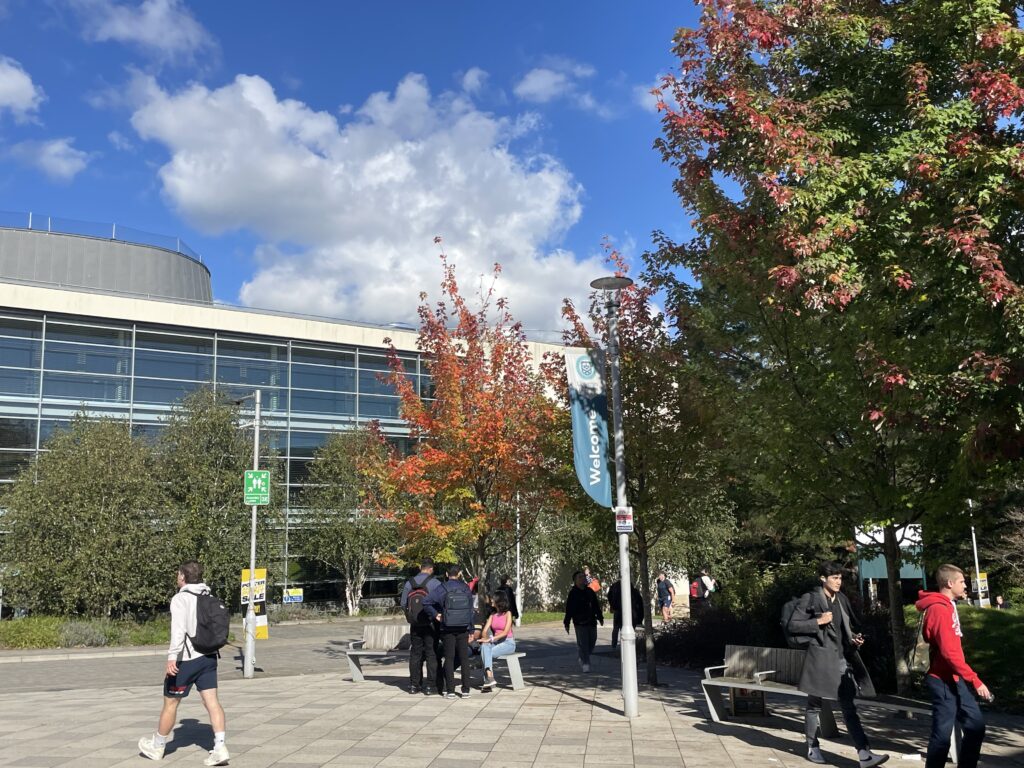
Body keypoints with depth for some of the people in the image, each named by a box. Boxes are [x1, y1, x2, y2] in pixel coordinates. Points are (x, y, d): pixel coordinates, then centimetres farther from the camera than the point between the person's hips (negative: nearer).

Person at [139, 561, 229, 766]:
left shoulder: (180, 599, -10)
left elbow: (178, 629, -22)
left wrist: (172, 657, -26)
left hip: (186, 659, -6)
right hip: (208, 656, 6)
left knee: (170, 702, 11)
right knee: (211, 700, 1)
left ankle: (157, 746, 28)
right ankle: (219, 747, -10)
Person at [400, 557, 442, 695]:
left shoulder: (409, 583, 2)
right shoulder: (435, 583, -11)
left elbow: (403, 604, 5)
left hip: (415, 625, 4)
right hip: (430, 624, -4)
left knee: (415, 654, 11)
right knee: (432, 654, 3)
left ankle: (414, 684, 13)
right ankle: (429, 686, 2)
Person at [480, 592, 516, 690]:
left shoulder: (508, 613, -5)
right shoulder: (493, 614, 14)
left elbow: (506, 632, -17)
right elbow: (485, 630, 5)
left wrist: (490, 639, -24)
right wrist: (485, 639, -17)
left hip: (508, 642, -5)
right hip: (496, 642, 5)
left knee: (486, 653, -27)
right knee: (484, 646, -28)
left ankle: (488, 679, -26)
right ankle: (489, 677, -38)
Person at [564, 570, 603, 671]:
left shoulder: (590, 592, 12)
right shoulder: (573, 593, -4)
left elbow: (596, 605, 20)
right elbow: (568, 609, -5)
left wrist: (600, 617, 18)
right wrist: (567, 623, -7)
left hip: (592, 622, 6)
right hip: (580, 623, -6)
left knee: (592, 642, 10)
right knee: (583, 643, -7)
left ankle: (582, 659, 29)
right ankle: (585, 663, -1)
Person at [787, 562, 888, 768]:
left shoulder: (842, 600, 11)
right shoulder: (810, 599, -6)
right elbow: (793, 626, -8)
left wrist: (855, 638, 3)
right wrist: (818, 621, -17)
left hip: (843, 657, 5)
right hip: (820, 657, -5)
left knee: (849, 707, 1)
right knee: (815, 704, 9)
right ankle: (813, 747, 23)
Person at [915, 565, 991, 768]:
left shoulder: (947, 606, 14)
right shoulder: (939, 609, -20)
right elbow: (949, 652, -24)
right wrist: (975, 681, -23)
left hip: (953, 679, 10)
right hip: (943, 681, -10)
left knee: (976, 726, 13)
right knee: (942, 734, -4)